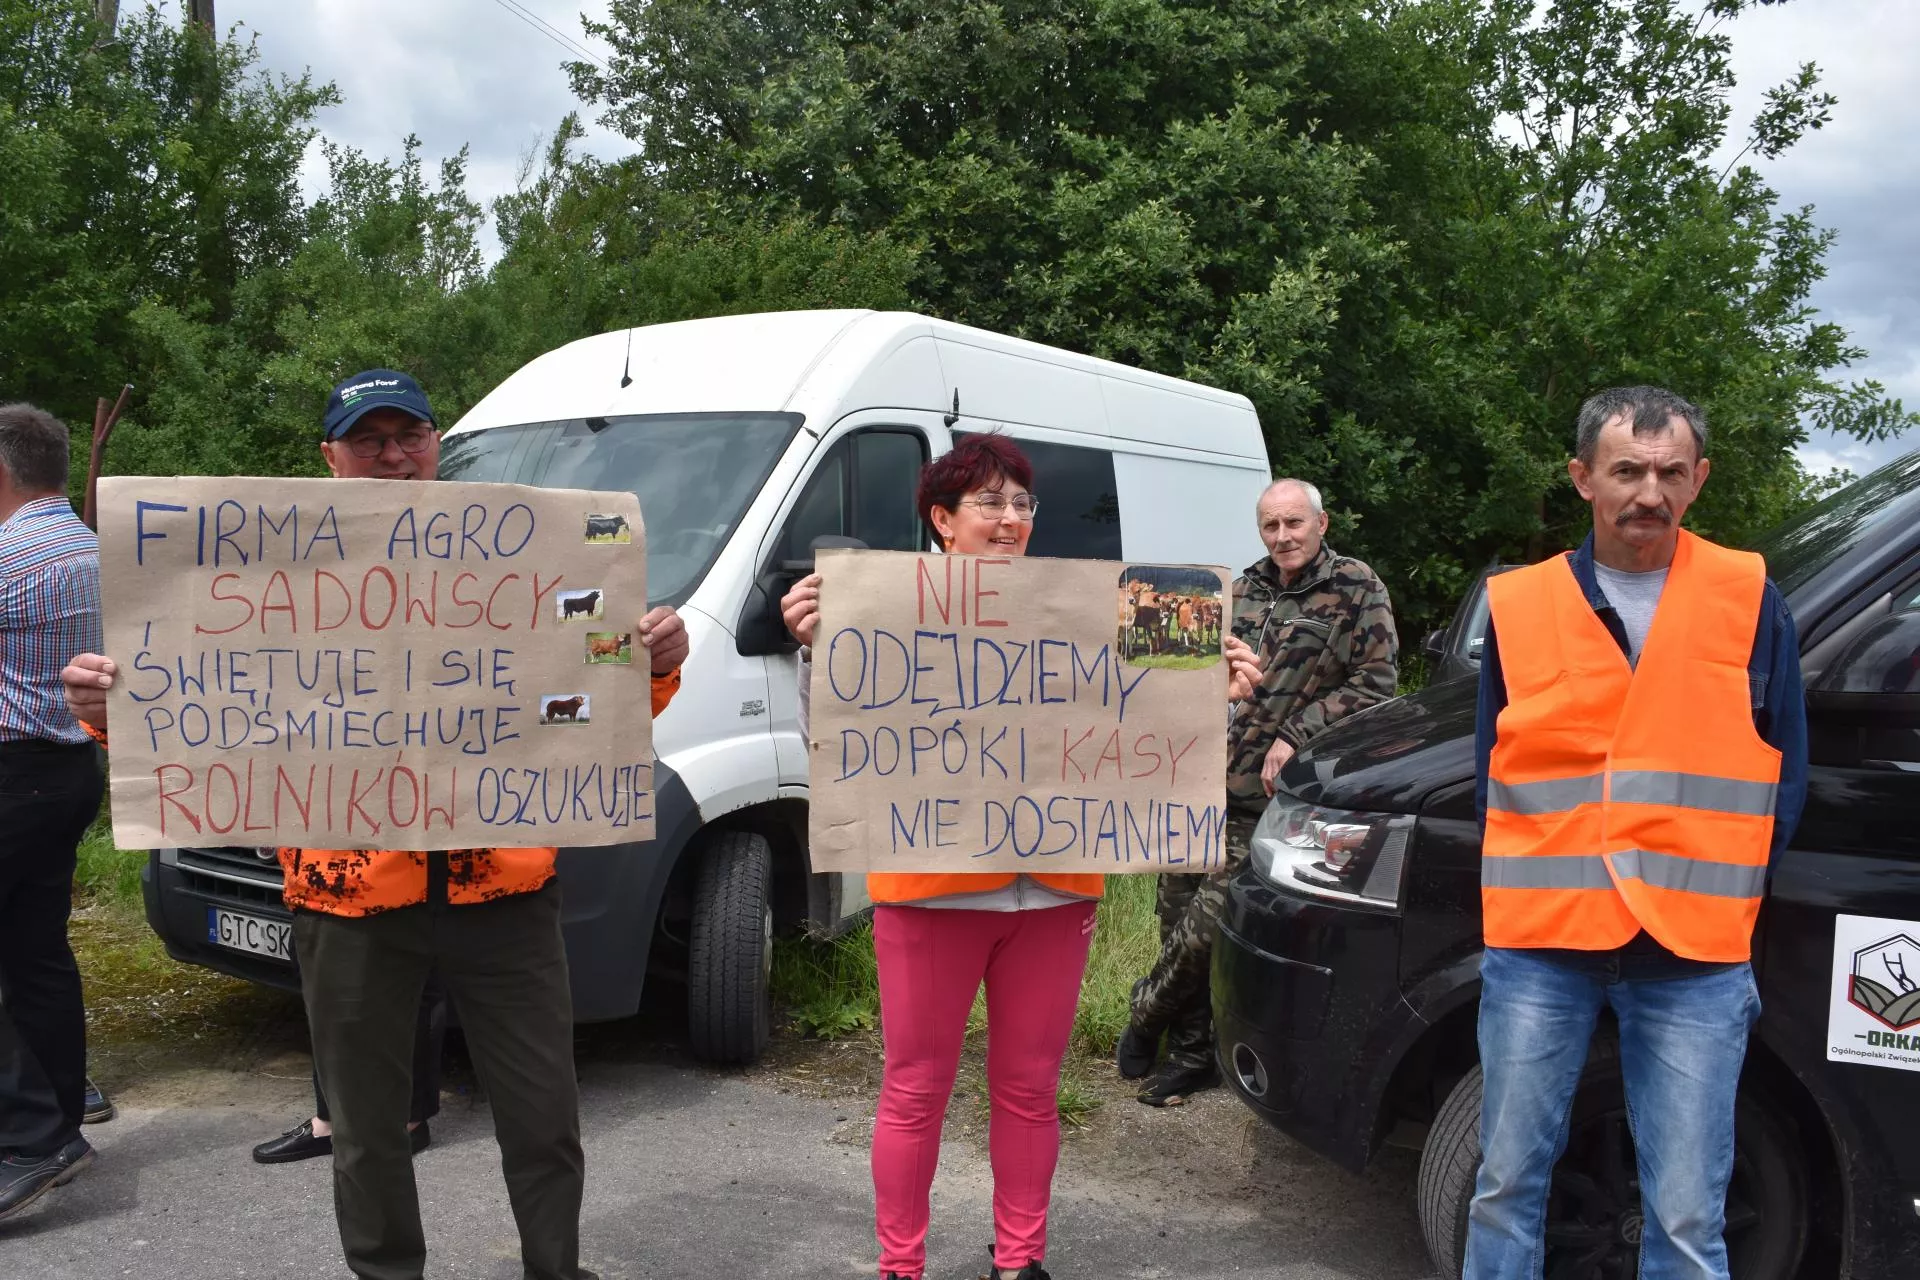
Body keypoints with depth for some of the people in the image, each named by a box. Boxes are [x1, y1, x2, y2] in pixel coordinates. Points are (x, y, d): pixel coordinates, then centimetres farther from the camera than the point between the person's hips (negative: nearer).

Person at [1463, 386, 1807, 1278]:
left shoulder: (1749, 601, 3)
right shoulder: (1517, 605, 4)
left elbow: (1783, 772, 8)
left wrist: (1720, 890, 2)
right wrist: (1529, 885, 2)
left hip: (1696, 954, -1)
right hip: (1539, 943, 1)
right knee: (1507, 1185, 9)